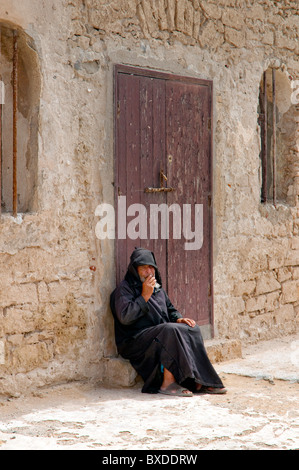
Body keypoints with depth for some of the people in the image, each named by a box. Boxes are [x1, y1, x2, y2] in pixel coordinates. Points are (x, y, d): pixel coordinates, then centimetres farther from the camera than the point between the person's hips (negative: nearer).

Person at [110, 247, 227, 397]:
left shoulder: (158, 288, 20)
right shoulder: (124, 289, -4)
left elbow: (170, 310, 28)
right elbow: (125, 317, -18)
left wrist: (179, 319, 4)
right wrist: (145, 296, -15)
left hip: (161, 336, 8)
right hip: (135, 341, -8)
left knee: (191, 329, -14)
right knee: (171, 331, -32)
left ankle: (197, 381, -20)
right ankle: (168, 383, -33)